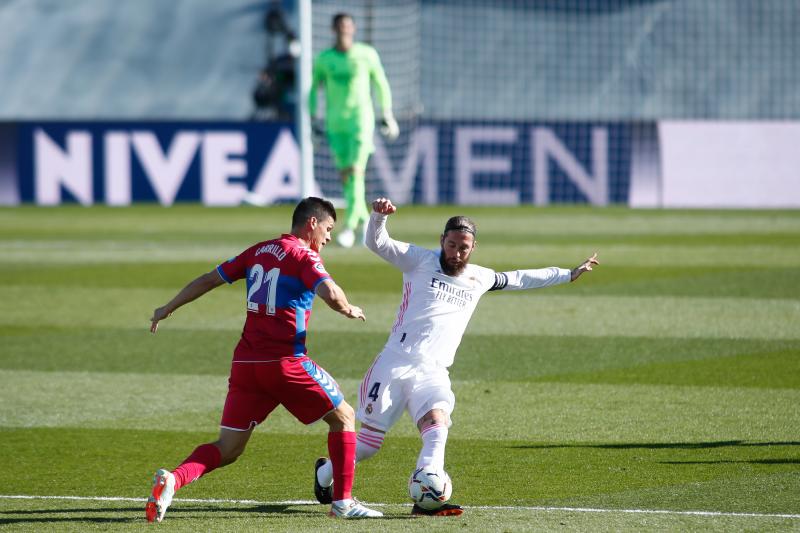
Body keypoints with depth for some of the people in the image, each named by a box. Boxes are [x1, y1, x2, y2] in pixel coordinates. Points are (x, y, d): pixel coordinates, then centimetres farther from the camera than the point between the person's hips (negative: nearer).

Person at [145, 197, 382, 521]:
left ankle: (173, 479, -20)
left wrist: (168, 309, 31)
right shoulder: (303, 256, -5)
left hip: (245, 362, 6)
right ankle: (342, 501, 11)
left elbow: (208, 280, 20)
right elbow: (330, 293, -23)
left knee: (228, 449, 5)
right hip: (285, 361, -6)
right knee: (343, 417, 13)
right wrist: (349, 310, -1)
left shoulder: (258, 251, 15)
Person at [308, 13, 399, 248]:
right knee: (344, 174, 4)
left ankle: (350, 226, -17)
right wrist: (313, 121, 6)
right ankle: (364, 220, 24)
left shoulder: (367, 54, -2)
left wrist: (388, 115, 7)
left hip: (361, 120, -3)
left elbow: (381, 84, 7)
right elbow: (314, 89, 12)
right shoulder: (323, 59, 3)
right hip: (335, 123, 3)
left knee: (355, 171, -15)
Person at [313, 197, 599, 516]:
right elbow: (377, 243, -8)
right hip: (394, 365, -3)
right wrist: (378, 215, -29)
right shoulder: (420, 261, 3)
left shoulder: (480, 279, 17)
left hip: (432, 374, 3)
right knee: (368, 444, -1)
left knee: (437, 432, -25)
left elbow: (520, 279, 31)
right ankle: (325, 474, 26)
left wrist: (569, 274, 38)